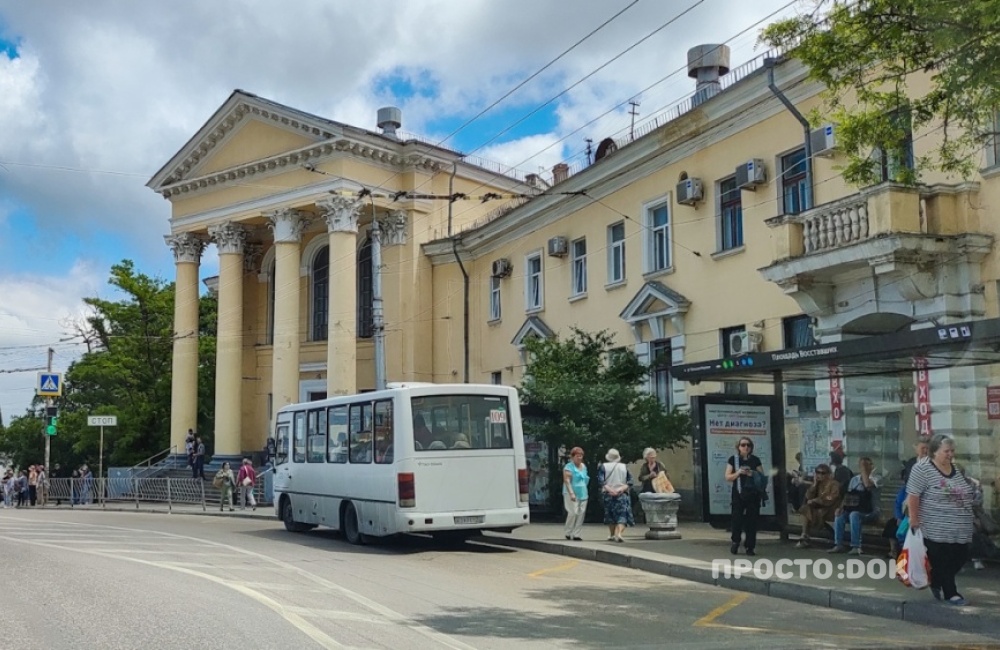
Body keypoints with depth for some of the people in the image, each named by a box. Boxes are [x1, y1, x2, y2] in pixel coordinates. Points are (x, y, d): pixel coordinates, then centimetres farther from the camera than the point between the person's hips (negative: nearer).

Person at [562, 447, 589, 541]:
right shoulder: (569, 467, -7)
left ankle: (576, 534, 5)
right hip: (572, 494, -7)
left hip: (583, 494, 7)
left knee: (581, 514, 1)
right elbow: (567, 481, -15)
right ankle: (568, 532, 1)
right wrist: (571, 493, -23)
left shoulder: (583, 466, 16)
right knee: (573, 512, -15)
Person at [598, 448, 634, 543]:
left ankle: (612, 535, 24)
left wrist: (610, 489, -16)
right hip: (622, 495, 0)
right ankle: (619, 533, -24)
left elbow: (601, 481, -13)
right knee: (622, 515, -3)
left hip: (608, 495, 0)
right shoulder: (624, 467, 4)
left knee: (610, 515, 16)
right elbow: (630, 482, -3)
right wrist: (621, 488, -11)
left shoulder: (604, 466, -1)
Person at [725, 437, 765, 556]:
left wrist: (753, 474, -11)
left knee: (752, 521, 0)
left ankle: (750, 547, 9)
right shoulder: (733, 459, 5)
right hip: (738, 494, -1)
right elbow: (728, 477, 2)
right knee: (737, 518, -8)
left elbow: (763, 476, 8)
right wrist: (738, 473, -15)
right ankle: (735, 542, 16)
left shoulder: (755, 460, 9)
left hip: (753, 494, 1)